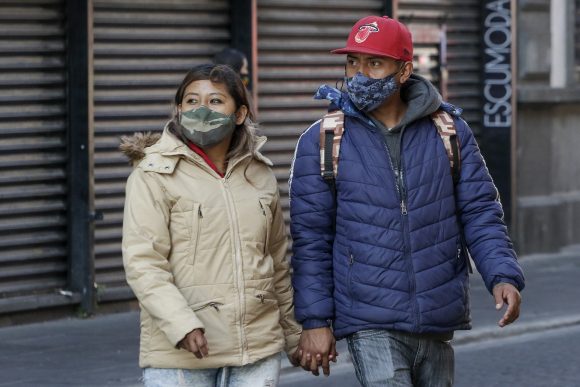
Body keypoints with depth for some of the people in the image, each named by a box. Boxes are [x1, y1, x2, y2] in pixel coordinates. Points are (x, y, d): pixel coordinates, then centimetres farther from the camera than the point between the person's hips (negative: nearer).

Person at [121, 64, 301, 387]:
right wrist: (182, 325, -24)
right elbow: (143, 264, -12)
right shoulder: (154, 176, -4)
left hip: (258, 349, 4)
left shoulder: (260, 174, 12)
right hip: (180, 351, -4)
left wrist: (293, 333, 22)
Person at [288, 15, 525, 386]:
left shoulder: (449, 131, 4)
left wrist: (503, 275, -12)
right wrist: (316, 320, -3)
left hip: (438, 323, 3)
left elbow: (480, 212, 5)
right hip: (371, 326, -3)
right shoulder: (322, 142, -1)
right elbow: (310, 238, 1)